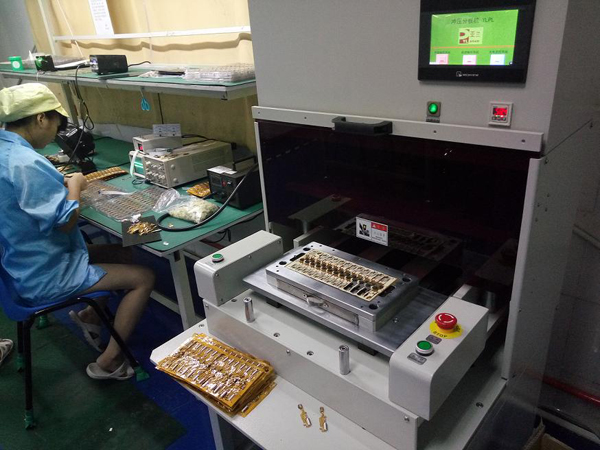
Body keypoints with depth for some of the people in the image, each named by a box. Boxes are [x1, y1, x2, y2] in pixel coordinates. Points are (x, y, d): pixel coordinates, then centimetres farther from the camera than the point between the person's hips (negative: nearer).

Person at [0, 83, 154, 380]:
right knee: (144, 278, -5)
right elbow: (66, 221, -25)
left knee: (114, 256, 24)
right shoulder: (26, 163, -29)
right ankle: (107, 364, 2)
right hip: (44, 277, -10)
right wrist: (75, 186, -10)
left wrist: (61, 184, 5)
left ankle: (89, 316, 28)